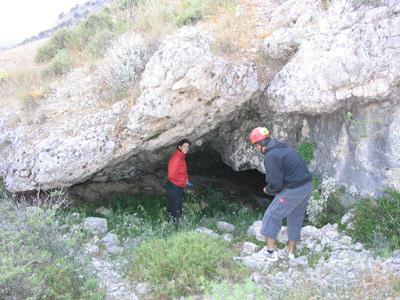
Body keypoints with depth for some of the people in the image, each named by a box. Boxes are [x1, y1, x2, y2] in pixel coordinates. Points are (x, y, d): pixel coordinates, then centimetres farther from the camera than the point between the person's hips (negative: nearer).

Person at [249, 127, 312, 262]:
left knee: (272, 216, 3)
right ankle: (289, 251, 30)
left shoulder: (270, 156, -15)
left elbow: (275, 184, -19)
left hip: (293, 190, -9)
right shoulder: (285, 147, 14)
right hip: (307, 185, 9)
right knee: (296, 218, 18)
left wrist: (268, 190, 3)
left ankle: (271, 252, 9)